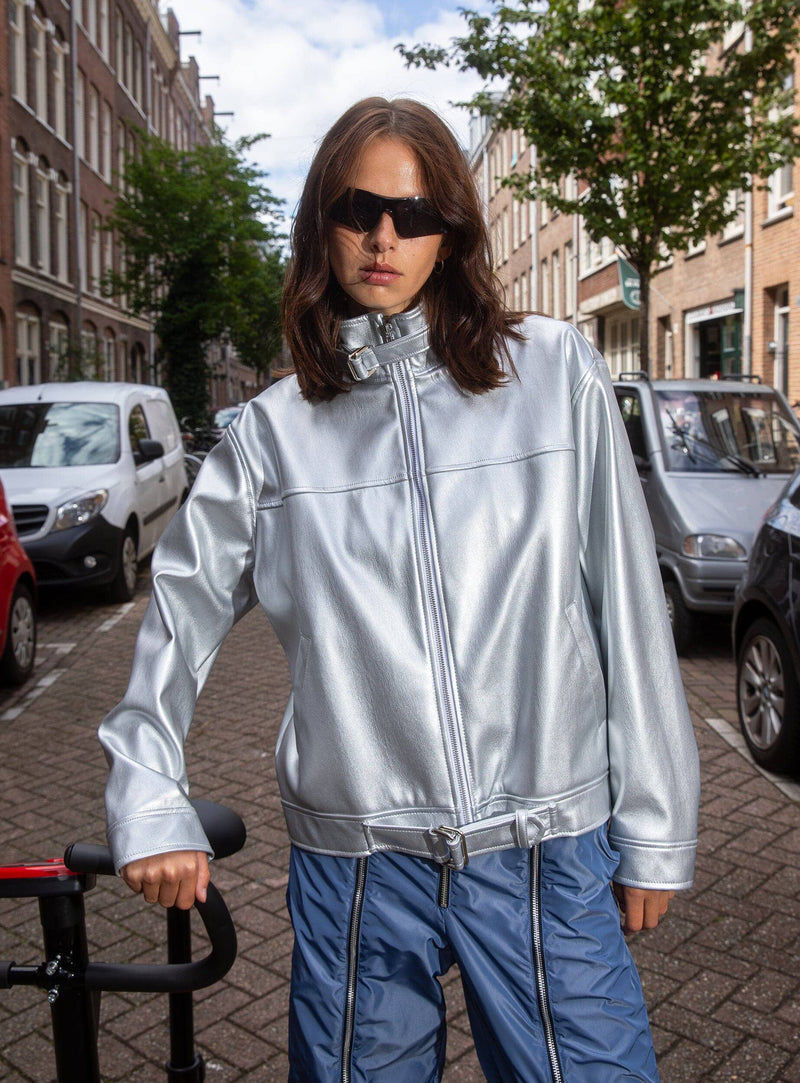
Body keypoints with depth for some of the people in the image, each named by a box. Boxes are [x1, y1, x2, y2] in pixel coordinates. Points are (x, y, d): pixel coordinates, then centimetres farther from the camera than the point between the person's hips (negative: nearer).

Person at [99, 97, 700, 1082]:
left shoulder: (556, 371, -2)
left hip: (546, 852, -1)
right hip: (355, 859, 2)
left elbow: (627, 605, -1)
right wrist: (149, 807, 5)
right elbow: (182, 614, 11)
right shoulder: (274, 428, 3)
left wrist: (654, 830, 1)